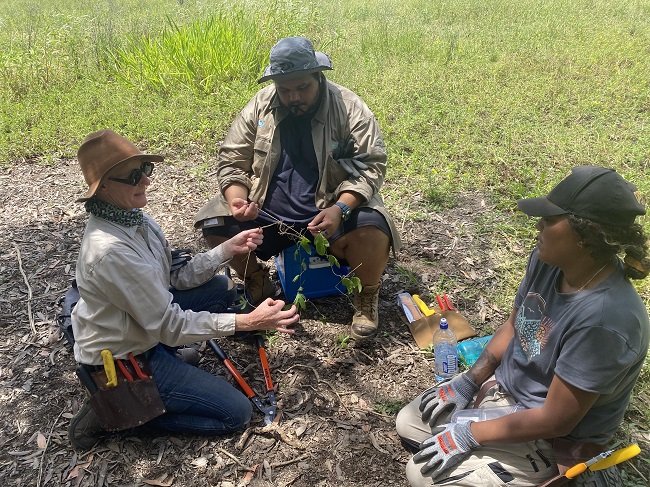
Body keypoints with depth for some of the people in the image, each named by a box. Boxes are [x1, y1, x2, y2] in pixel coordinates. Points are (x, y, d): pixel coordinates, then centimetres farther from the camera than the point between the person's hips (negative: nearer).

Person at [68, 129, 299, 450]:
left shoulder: (133, 218, -6)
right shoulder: (110, 250, -33)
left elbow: (176, 278, 2)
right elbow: (169, 326, -27)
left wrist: (229, 248, -8)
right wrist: (248, 322, -28)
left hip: (142, 327, 9)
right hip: (119, 362, -9)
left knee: (222, 288, 13)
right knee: (236, 412, -5)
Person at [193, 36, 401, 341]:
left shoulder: (349, 108, -10)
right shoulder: (259, 106, -3)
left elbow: (371, 165, -13)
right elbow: (231, 161, 1)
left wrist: (341, 209, -30)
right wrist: (237, 198, -21)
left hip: (331, 210, -3)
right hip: (267, 213, 3)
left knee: (373, 232, -31)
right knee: (214, 224, -15)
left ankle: (366, 298, 2)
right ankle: (258, 286, 13)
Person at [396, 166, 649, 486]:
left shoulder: (604, 319, -36)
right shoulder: (547, 261, -13)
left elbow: (555, 421, -27)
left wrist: (470, 434, -20)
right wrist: (467, 383, -1)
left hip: (551, 439, -7)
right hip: (503, 387, 7)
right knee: (408, 424, 6)